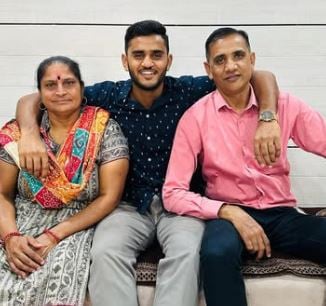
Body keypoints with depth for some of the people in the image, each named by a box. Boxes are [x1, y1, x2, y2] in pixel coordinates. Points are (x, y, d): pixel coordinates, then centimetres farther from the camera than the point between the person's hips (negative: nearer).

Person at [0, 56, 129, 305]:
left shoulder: (105, 129, -3)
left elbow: (109, 197, -7)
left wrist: (55, 235, -16)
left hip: (79, 225, -1)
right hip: (24, 222, 2)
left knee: (62, 269, -32)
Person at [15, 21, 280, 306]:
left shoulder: (187, 91, -5)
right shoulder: (109, 95, -3)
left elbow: (261, 77, -3)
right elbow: (32, 100, 0)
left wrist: (268, 119, -23)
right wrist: (30, 133, -22)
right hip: (129, 204, 1)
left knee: (186, 252, -30)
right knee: (104, 253, -28)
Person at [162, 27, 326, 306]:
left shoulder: (285, 105, 3)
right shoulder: (196, 117, -3)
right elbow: (172, 193, -8)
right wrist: (229, 212, -19)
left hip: (282, 214, 3)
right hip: (229, 215, -2)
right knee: (217, 253, -37)